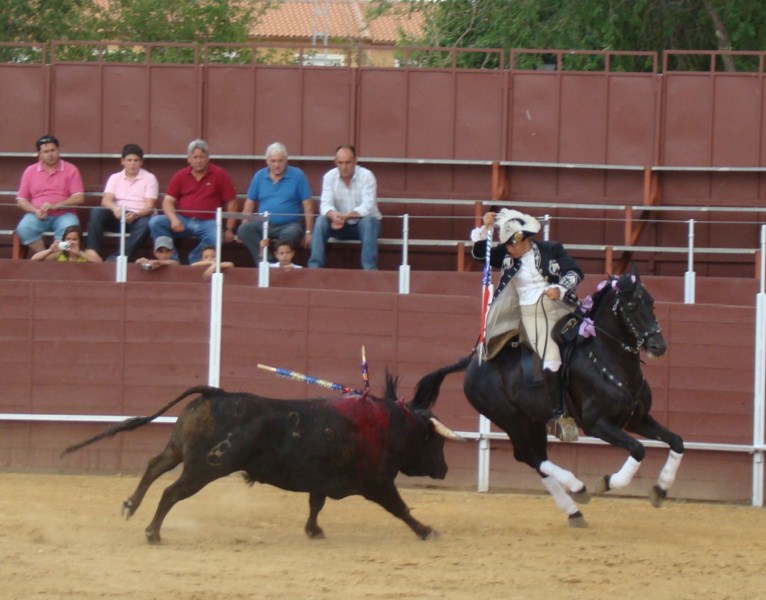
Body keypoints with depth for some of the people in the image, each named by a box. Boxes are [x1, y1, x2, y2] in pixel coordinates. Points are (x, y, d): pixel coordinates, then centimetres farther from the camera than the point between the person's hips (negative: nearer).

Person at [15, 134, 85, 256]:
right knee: (23, 229, -31)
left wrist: (55, 206, -15)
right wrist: (35, 211, -11)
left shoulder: (71, 169, 5)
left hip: (63, 215, -2)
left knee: (69, 230, -36)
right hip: (38, 216, 2)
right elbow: (21, 200, 9)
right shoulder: (30, 171, 11)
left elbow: (79, 198, -3)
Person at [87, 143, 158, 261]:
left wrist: (135, 215, -28)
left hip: (138, 217, -2)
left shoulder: (149, 178, 5)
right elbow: (106, 200, -2)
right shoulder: (115, 178, 13)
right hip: (117, 216, 2)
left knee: (145, 224, -37)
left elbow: (149, 206, -5)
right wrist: (115, 208, -27)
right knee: (96, 212, -26)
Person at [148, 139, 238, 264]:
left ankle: (193, 262, -11)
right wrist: (174, 219, -14)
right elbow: (168, 201, 7)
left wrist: (229, 229, -3)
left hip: (207, 223, -3)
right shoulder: (181, 176, 10)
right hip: (183, 220, 3)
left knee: (215, 238, -36)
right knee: (155, 222, -22)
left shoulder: (219, 175, 2)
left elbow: (231, 202, 3)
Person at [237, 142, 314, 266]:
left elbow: (308, 205, -1)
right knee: (244, 229, -27)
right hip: (263, 224, 3)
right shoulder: (259, 176, 10)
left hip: (289, 224, -3)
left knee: (291, 234, -38)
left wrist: (308, 232, -7)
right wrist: (244, 225, 2)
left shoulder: (297, 175, 0)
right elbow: (250, 203, 14)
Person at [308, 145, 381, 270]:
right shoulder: (329, 177, -8)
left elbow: (367, 207, -25)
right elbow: (325, 205, -17)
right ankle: (314, 266, -26)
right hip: (341, 226, 3)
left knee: (367, 221, -35)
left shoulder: (366, 176, -16)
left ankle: (370, 269, -37)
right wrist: (333, 215, -43)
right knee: (321, 220, -24)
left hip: (365, 223, -3)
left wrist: (345, 217, -42)